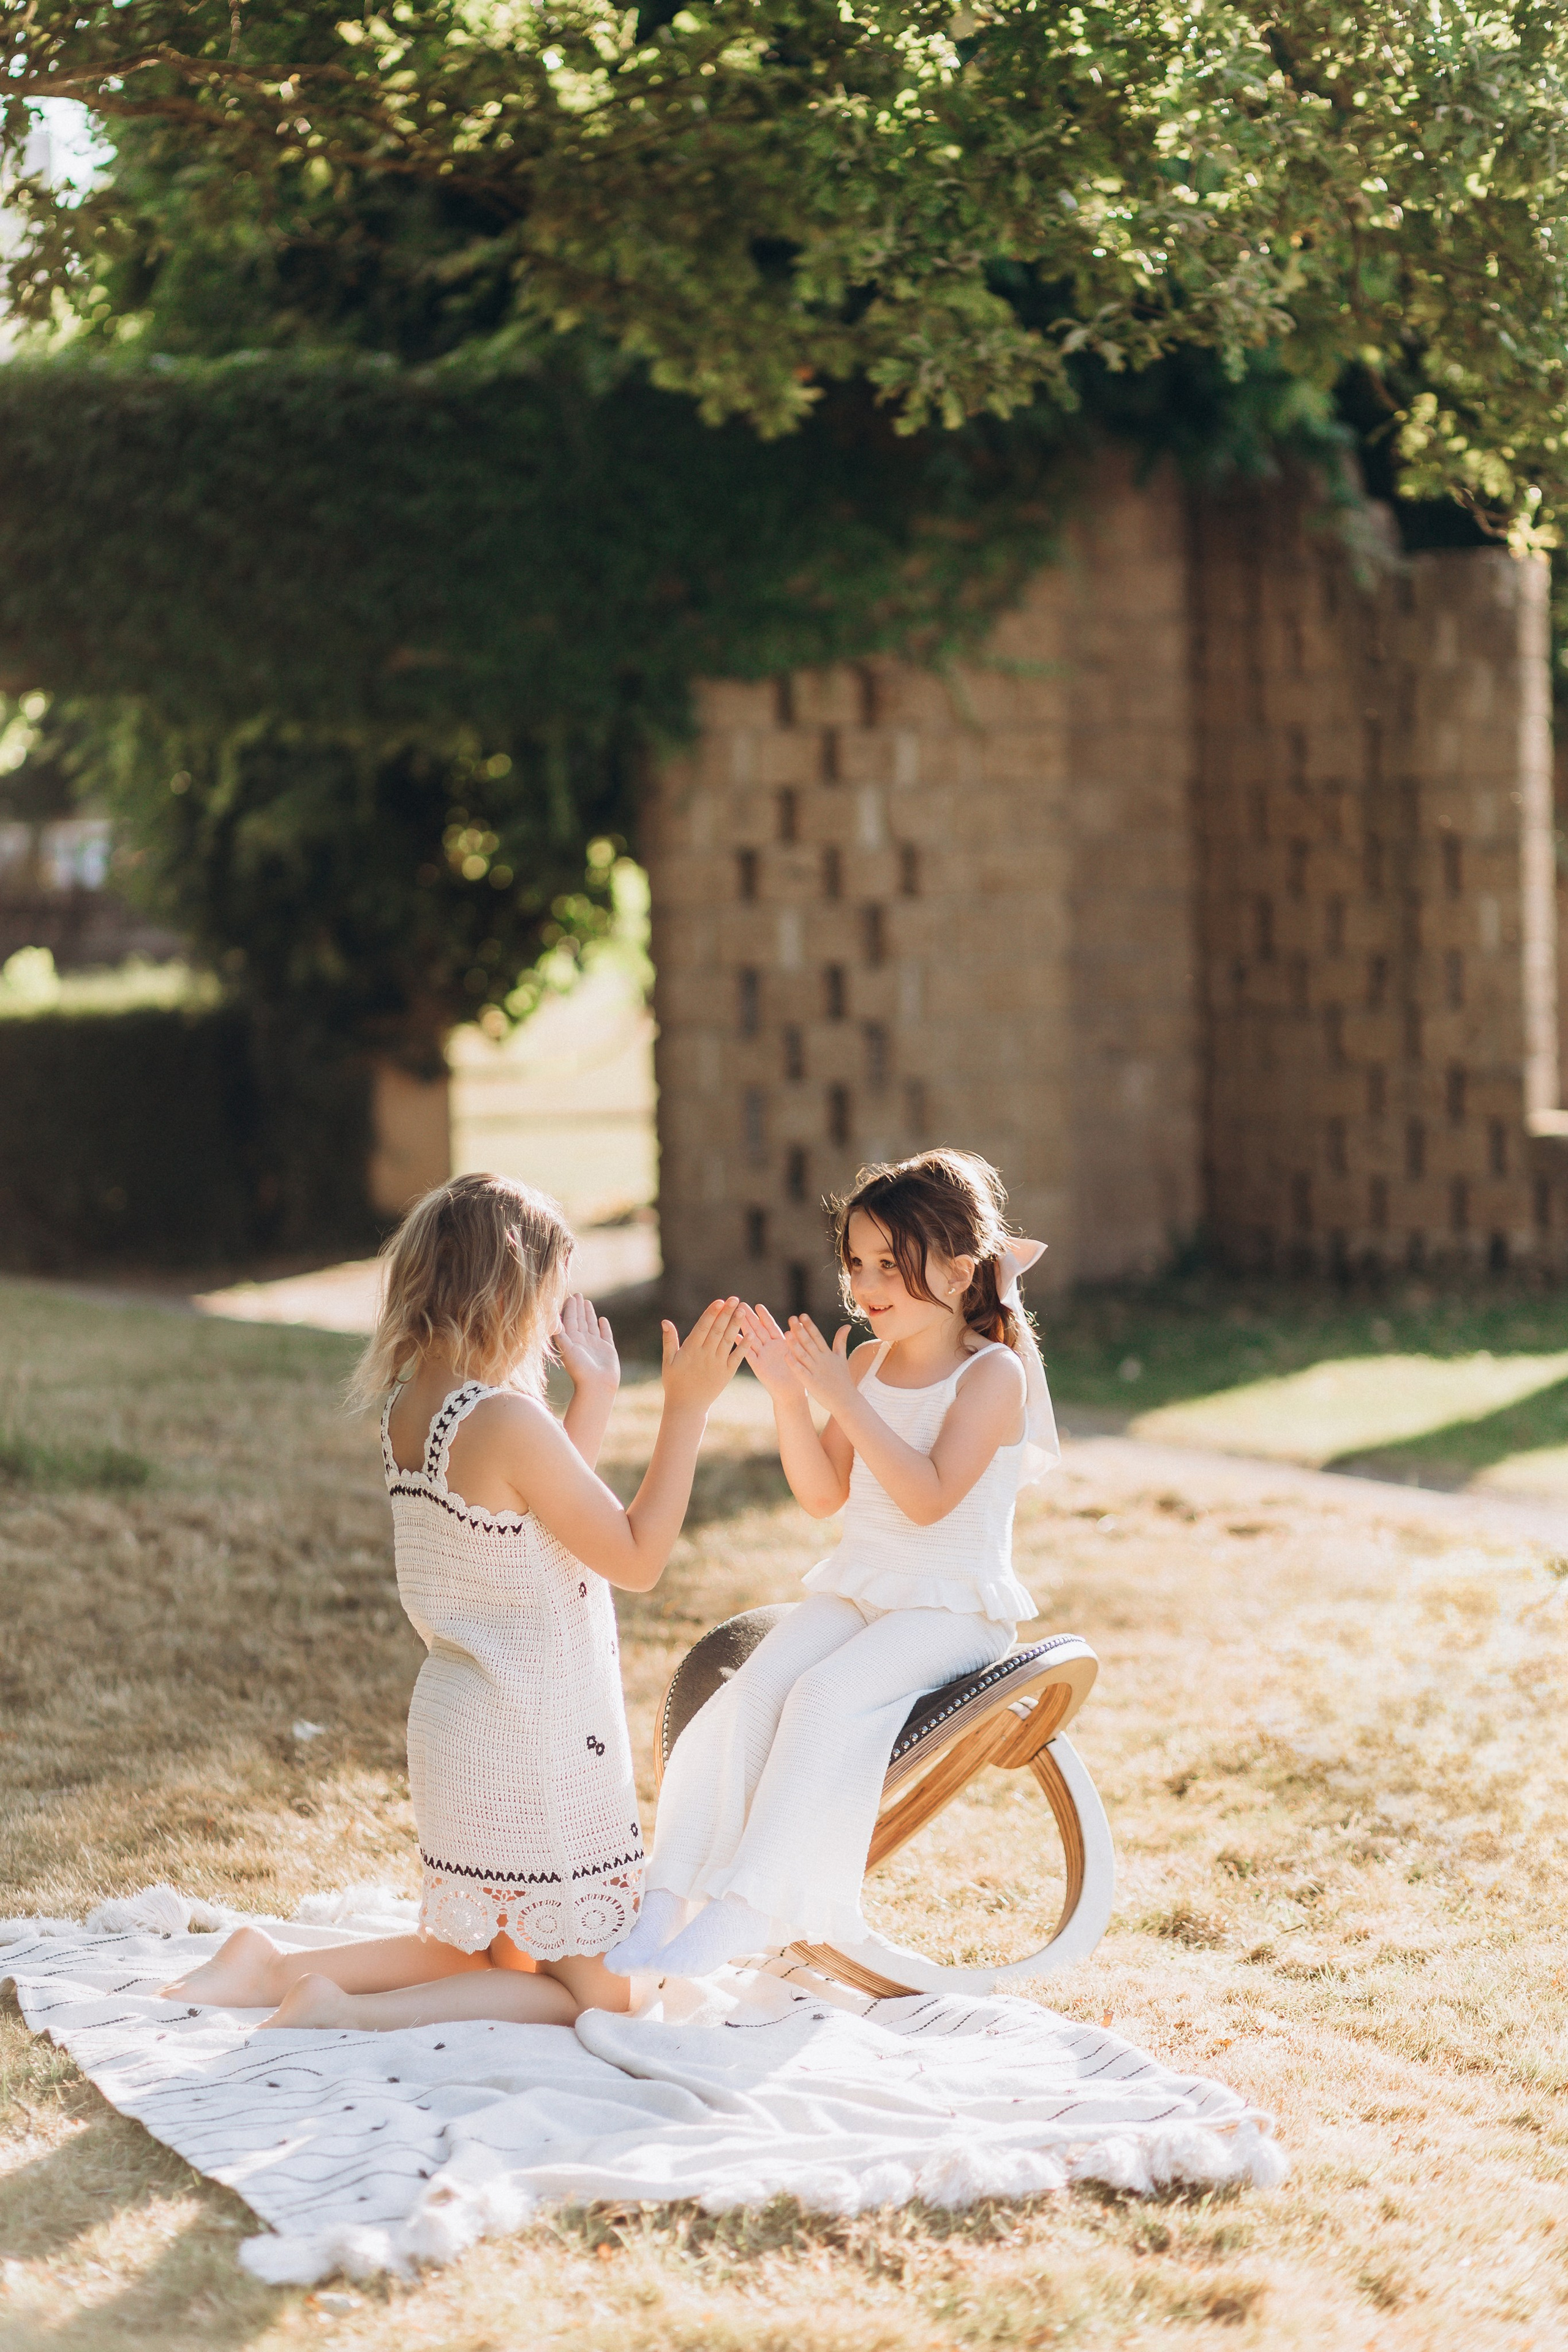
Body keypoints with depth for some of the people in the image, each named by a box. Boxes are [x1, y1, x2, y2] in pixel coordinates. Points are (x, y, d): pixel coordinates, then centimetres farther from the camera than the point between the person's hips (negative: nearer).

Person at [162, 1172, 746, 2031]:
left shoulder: (408, 1406, 2)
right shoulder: (507, 1420, -24)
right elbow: (635, 1559, -16)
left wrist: (594, 1396, 17)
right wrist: (685, 1408, -12)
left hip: (453, 1728, 9)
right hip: (540, 1755, -9)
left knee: (480, 1953, 28)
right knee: (594, 1990, 4)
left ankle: (273, 1968, 13)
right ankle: (347, 2016, -10)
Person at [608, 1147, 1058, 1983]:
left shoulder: (993, 1374, -11)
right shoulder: (868, 1363, 9)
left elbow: (928, 1498, -23)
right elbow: (824, 1495, 9)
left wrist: (844, 1400, -26)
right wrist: (789, 1399, -6)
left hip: (953, 1608, -6)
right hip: (856, 1588, 6)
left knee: (827, 1696, -29)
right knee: (751, 1692, -19)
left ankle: (745, 1909, -30)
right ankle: (671, 1893, -22)